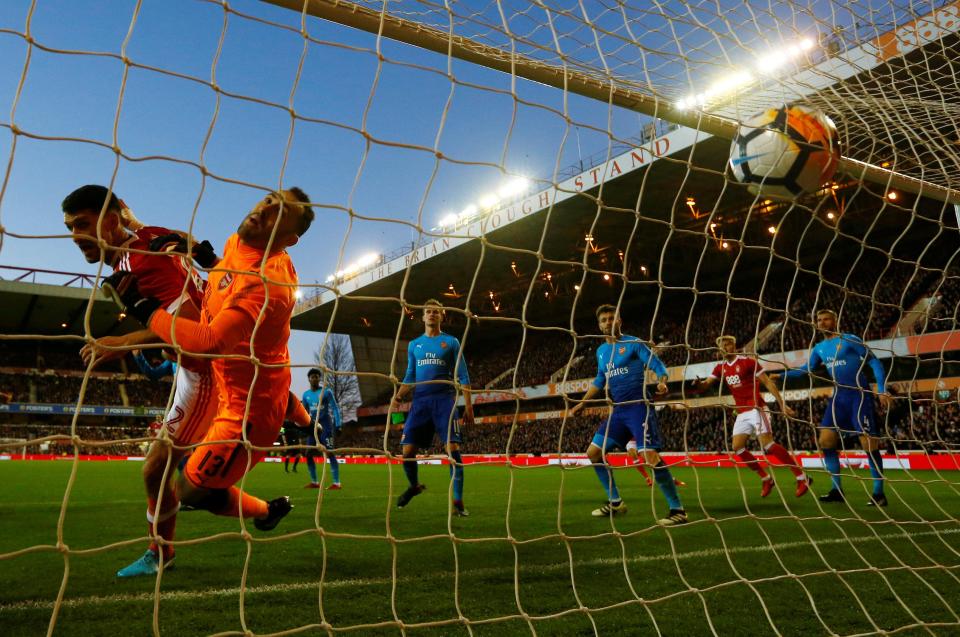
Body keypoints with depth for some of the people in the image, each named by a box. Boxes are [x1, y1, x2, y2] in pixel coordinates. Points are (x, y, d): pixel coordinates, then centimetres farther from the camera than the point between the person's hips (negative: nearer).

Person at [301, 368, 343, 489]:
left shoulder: (326, 391, -5)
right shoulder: (306, 394, 10)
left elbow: (335, 408, -7)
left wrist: (338, 425, -14)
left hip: (325, 426, -6)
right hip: (313, 426, 6)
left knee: (329, 453, -13)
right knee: (309, 454, 4)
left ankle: (336, 483, -14)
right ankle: (314, 482, 16)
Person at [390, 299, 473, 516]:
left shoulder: (451, 342, 7)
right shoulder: (414, 345, 16)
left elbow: (462, 377, 5)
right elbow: (410, 377, 18)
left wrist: (468, 406, -4)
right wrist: (398, 397, 0)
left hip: (444, 400, -3)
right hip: (420, 401, 3)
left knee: (452, 448, -13)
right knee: (407, 449, -2)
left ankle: (458, 502, -6)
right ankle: (414, 485, 27)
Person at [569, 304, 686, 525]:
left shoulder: (633, 343, -5)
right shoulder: (601, 351, 14)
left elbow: (658, 366, -9)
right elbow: (600, 381, 27)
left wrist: (662, 383, -30)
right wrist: (582, 403, 25)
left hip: (638, 407, -7)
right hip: (618, 411, 7)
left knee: (651, 456, -20)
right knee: (594, 453, 7)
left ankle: (678, 510, -10)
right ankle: (615, 502, 19)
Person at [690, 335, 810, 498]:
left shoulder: (748, 361, -7)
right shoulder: (720, 368, 10)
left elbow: (768, 383, -7)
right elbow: (706, 384, 4)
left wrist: (782, 404, -12)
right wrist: (698, 384, -21)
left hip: (756, 409, -7)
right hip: (741, 413, 7)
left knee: (767, 444, -19)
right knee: (737, 448, -3)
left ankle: (802, 477, -10)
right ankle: (766, 479, 11)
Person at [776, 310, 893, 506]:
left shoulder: (850, 340, -6)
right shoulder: (819, 348, 12)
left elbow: (874, 363, -6)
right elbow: (806, 369, 21)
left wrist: (882, 391, -13)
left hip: (859, 395, -6)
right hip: (839, 397, 6)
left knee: (869, 443, -8)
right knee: (825, 440, -2)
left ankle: (879, 493, 3)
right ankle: (837, 490, 6)